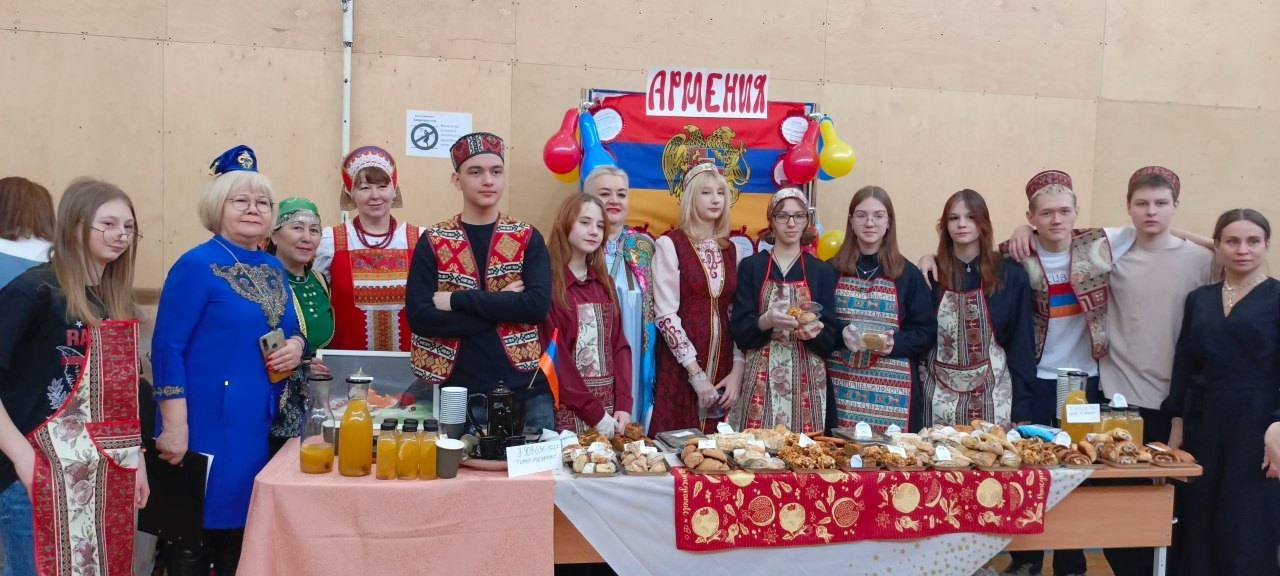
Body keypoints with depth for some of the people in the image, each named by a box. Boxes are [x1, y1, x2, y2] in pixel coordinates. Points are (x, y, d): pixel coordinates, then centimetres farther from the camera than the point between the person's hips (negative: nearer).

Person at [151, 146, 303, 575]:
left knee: (242, 528, 15)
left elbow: (290, 330, 21)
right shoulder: (197, 265, -10)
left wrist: (296, 346, -4)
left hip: (260, 422, 7)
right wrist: (174, 425, -19)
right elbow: (167, 348, -14)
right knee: (196, 530, 2)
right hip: (208, 422, -7)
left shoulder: (273, 269, 11)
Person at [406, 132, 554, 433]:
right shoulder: (434, 242, 2)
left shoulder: (528, 238, 5)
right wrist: (505, 307, -13)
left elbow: (538, 305, -11)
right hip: (459, 391, -1)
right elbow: (420, 317, -10)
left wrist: (456, 300, -14)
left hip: (526, 390, 1)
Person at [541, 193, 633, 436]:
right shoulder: (547, 283, -9)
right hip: (568, 410, -6)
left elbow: (619, 346, 7)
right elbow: (555, 358, -13)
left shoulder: (604, 283, 12)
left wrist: (623, 405, -5)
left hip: (611, 410, 6)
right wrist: (596, 414, -15)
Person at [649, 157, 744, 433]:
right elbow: (666, 316, -11)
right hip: (681, 365, -5)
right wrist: (697, 374, -13)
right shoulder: (670, 245, -5)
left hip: (723, 364, 5)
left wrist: (737, 370, -1)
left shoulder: (730, 250, 12)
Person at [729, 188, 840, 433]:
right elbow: (738, 331, -1)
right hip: (761, 378, -1)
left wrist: (815, 330, -15)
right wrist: (767, 321, -19)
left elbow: (831, 338, 6)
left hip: (806, 379, 1)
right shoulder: (751, 266, 5)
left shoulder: (822, 271, 9)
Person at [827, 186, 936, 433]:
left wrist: (896, 343, -12)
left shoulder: (908, 274, 6)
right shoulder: (831, 271, 7)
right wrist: (839, 334, -11)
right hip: (841, 386, 0)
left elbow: (927, 331, 5)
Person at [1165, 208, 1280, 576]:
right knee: (1198, 529, 7)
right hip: (1203, 427, 4)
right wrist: (1177, 428, 6)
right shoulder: (1198, 299, 11)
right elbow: (1184, 366, 11)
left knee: (1248, 533, 1)